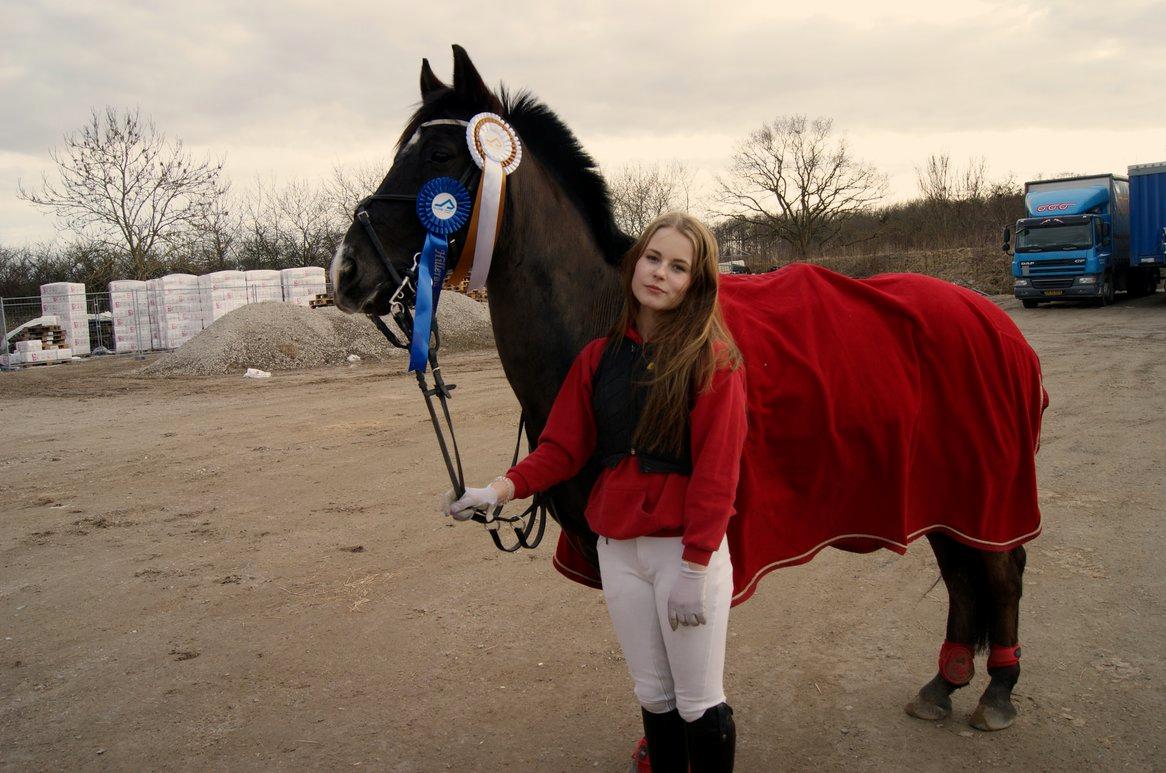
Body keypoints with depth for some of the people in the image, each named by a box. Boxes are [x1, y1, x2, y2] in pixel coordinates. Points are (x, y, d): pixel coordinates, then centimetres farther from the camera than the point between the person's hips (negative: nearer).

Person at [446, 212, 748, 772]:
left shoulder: (712, 359, -9)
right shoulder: (599, 356, 6)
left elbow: (716, 470, -14)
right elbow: (563, 446, 3)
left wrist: (694, 568, -17)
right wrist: (501, 489, -13)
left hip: (686, 548, -4)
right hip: (616, 549, 5)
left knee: (699, 703, 7)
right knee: (653, 694, 17)